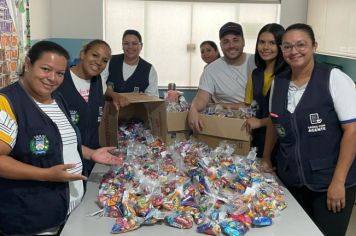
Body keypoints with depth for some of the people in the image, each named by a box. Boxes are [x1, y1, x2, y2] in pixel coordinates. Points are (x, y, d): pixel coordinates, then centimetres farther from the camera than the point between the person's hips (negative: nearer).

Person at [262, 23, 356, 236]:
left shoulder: (334, 79, -11)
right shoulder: (278, 82, 3)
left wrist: (338, 181, -15)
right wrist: (266, 157, 19)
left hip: (329, 182, -4)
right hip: (290, 180, 4)